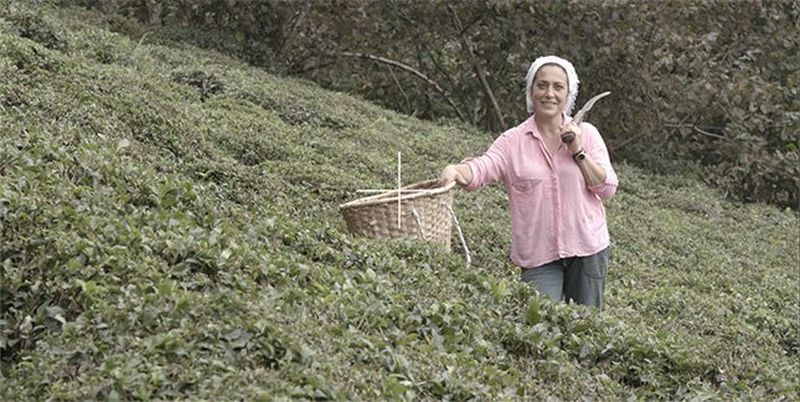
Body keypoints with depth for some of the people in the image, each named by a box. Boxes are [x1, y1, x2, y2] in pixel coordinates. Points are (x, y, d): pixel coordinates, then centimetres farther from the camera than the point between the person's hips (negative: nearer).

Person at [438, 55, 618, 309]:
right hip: (538, 257, -2)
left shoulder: (586, 133, 4)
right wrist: (455, 171, -39)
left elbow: (608, 188, 0)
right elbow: (481, 169, -18)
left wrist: (578, 152, -11)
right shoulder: (513, 141, -1)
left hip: (588, 249, 2)